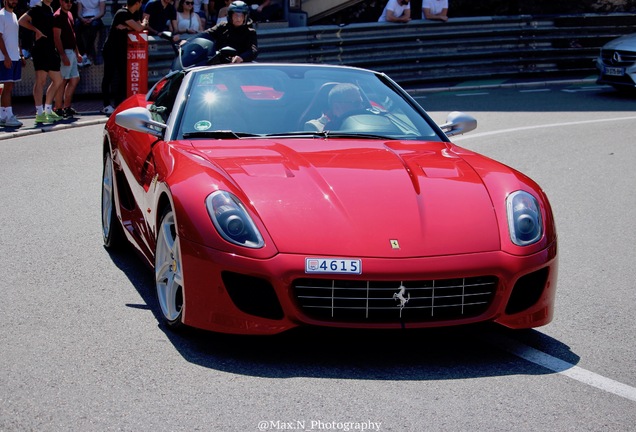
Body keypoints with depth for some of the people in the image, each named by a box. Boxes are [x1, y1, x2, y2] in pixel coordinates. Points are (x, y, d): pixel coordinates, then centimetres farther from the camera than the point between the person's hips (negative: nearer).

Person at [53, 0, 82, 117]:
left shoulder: (69, 14, 16)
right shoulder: (58, 16, -12)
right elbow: (57, 37, -17)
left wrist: (77, 53, 20)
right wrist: (63, 56, -22)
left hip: (72, 51, 10)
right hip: (64, 52, -10)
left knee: (75, 79, 12)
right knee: (62, 81, -6)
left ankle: (66, 107, 18)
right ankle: (58, 109, -2)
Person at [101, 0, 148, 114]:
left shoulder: (130, 14, 11)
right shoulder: (123, 13, -18)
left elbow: (137, 26, 4)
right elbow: (139, 28, -22)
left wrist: (126, 27, -15)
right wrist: (144, 24, 2)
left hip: (121, 49, 9)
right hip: (111, 49, -8)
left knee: (123, 76, 5)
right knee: (108, 76, -5)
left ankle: (119, 103, 11)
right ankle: (106, 105, -5)